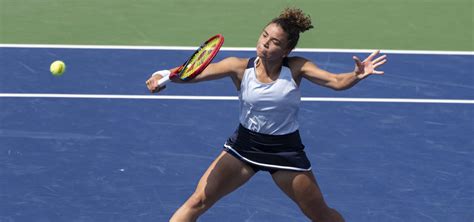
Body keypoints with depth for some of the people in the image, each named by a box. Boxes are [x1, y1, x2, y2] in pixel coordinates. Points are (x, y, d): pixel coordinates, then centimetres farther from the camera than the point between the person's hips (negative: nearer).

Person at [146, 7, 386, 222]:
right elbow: (195, 74, -23)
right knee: (198, 201, -8)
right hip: (244, 144, 1)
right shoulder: (240, 67, -14)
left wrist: (357, 75, -44)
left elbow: (337, 81, -22)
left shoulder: (297, 67, -14)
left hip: (285, 150, 0)